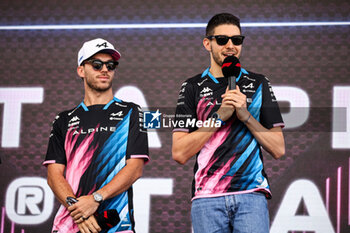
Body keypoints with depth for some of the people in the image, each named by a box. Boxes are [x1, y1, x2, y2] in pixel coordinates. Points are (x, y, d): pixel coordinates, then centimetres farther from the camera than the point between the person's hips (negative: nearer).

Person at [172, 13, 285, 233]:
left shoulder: (259, 84, 12)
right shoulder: (193, 87, 9)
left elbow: (278, 149, 7)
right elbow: (179, 153, 0)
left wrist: (246, 115, -6)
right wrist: (219, 116, -7)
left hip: (251, 194, 0)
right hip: (207, 198, 0)